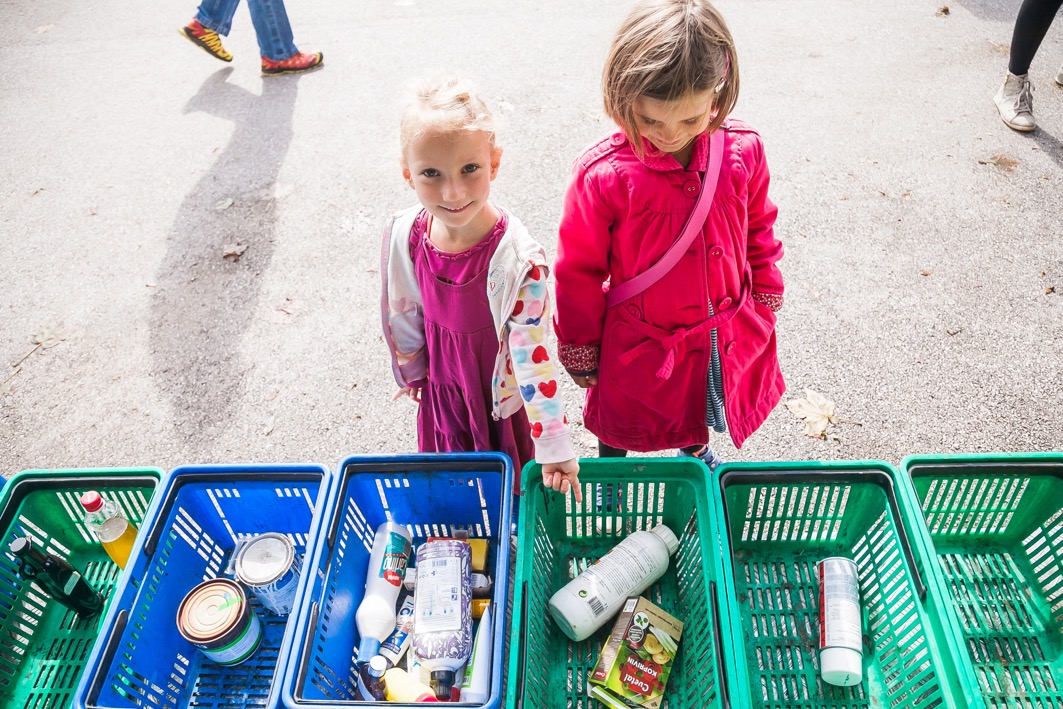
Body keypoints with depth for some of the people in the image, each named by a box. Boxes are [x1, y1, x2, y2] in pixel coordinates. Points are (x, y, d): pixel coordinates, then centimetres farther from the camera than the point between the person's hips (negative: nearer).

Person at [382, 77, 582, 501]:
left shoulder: (517, 259, -32)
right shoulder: (405, 236, -17)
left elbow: (532, 355, -27)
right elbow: (404, 316, 1)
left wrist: (554, 447, -23)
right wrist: (410, 369, 16)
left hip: (501, 398, -4)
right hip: (442, 391, 5)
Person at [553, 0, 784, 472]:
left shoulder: (743, 151, -14)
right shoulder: (602, 175, -26)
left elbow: (758, 229, 5)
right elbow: (578, 272, -13)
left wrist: (765, 298, 13)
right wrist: (579, 349, -4)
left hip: (729, 337, 4)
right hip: (640, 343, -3)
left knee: (702, 412, 31)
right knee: (621, 424, 21)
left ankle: (696, 452, 66)